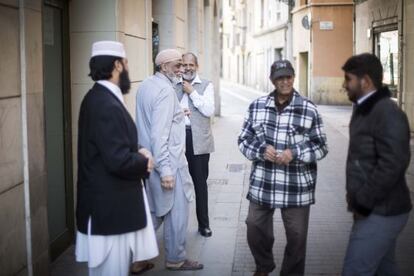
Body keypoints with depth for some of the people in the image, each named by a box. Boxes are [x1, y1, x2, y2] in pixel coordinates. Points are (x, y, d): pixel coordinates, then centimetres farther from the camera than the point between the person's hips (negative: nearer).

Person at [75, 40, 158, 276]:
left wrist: (137, 151, 1)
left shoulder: (99, 97, 10)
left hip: (107, 200, 10)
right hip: (110, 206, -10)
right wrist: (145, 162, -9)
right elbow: (119, 161, -28)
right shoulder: (107, 105, -22)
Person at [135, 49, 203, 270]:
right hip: (168, 161, -9)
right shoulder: (165, 90, -18)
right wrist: (165, 169, -25)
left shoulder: (145, 85, 10)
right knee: (176, 211, 6)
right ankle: (176, 259, 18)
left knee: (153, 211, 18)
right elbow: (159, 134, -24)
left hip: (149, 160, 9)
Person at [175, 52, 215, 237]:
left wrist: (192, 92, -9)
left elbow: (209, 111, -9)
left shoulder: (206, 85, 3)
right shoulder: (175, 86, 9)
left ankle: (203, 223, 17)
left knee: (200, 182, 7)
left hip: (198, 140, -2)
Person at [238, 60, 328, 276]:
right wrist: (261, 149, -13)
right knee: (255, 229, 13)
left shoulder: (309, 110, -5)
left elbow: (321, 147, -1)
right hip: (262, 185, 2)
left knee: (296, 236, 8)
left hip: (297, 188, -2)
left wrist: (295, 153, -17)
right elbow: (243, 140, 7)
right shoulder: (257, 106, 2)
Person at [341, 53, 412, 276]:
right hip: (376, 210, 10)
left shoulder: (387, 113, -19)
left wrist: (362, 203, -20)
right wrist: (356, 196, 9)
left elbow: (392, 165, -27)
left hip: (380, 213, -10)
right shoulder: (364, 109, 13)